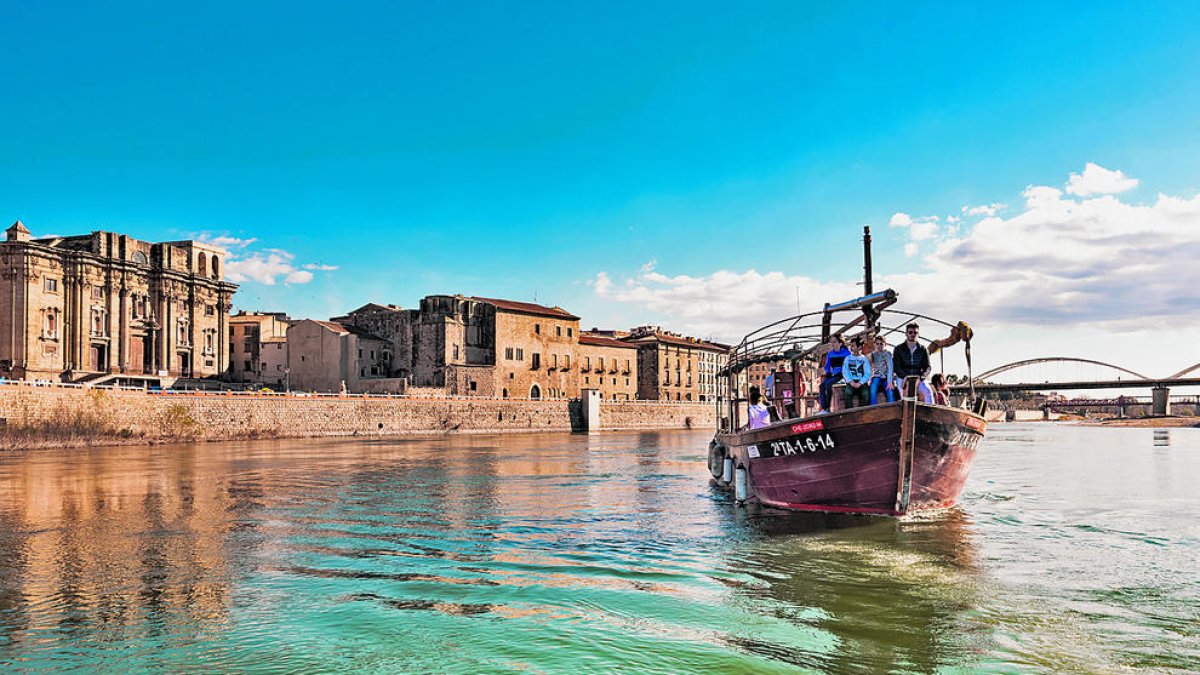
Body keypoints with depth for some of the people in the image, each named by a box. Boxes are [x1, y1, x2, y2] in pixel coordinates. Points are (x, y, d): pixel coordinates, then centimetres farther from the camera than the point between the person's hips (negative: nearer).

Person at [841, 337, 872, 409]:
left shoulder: (864, 359, 13)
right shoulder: (848, 358, 17)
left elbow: (868, 373, 2)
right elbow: (845, 372, 6)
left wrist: (860, 383, -13)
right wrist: (851, 382, -11)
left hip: (862, 382, -1)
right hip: (851, 381, 1)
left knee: (865, 394, -32)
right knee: (848, 392, -33)